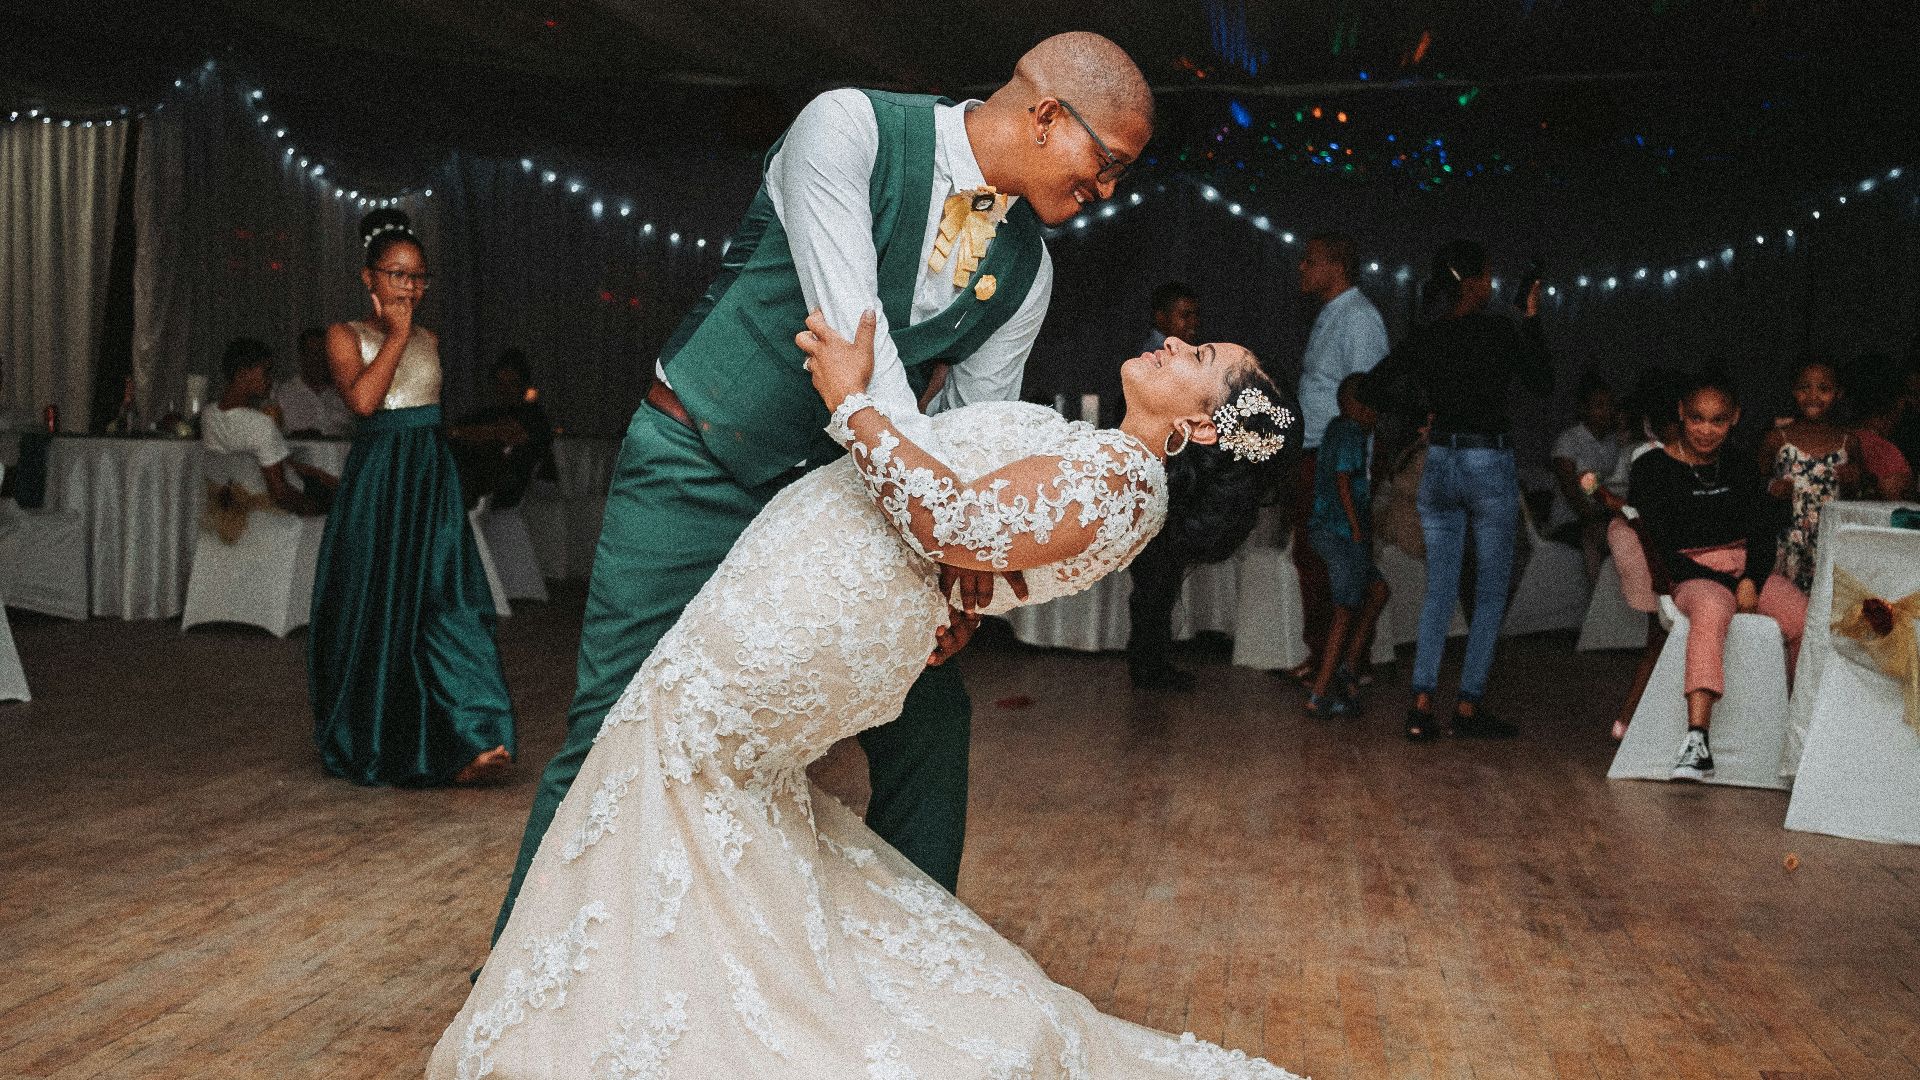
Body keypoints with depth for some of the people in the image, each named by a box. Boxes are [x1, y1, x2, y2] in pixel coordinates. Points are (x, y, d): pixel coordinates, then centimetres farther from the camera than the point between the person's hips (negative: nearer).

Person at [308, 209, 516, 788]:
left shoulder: (431, 340, 15)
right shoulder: (346, 335, 0)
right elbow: (362, 399, -17)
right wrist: (396, 336, -11)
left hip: (433, 479, 4)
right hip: (377, 480, -4)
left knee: (447, 598, -8)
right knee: (376, 604, 1)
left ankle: (461, 745, -13)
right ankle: (367, 743, 19)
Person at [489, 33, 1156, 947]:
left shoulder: (1025, 269, 0)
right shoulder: (850, 128, -17)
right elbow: (847, 323, -28)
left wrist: (968, 575, -12)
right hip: (695, 468, -5)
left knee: (929, 717, 4)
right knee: (616, 729, -5)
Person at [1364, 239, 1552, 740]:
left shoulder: (1424, 336, 2)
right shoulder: (1497, 331, -10)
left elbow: (1375, 384, 11)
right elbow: (1542, 381, 2)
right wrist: (1533, 318, 7)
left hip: (1439, 463, 5)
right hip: (1490, 466, -4)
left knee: (1438, 590, 9)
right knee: (1491, 592, 6)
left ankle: (1422, 704, 1)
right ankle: (1468, 706, 5)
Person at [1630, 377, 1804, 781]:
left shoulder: (1740, 468, 17)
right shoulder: (1654, 468, 3)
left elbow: (1763, 532, 8)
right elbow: (1659, 548, -5)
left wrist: (1751, 581, -12)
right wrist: (1726, 582, -11)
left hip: (1750, 569, 5)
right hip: (1692, 575, -5)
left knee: (1809, 620, -24)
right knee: (1711, 610, -39)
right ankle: (1697, 743, -49)